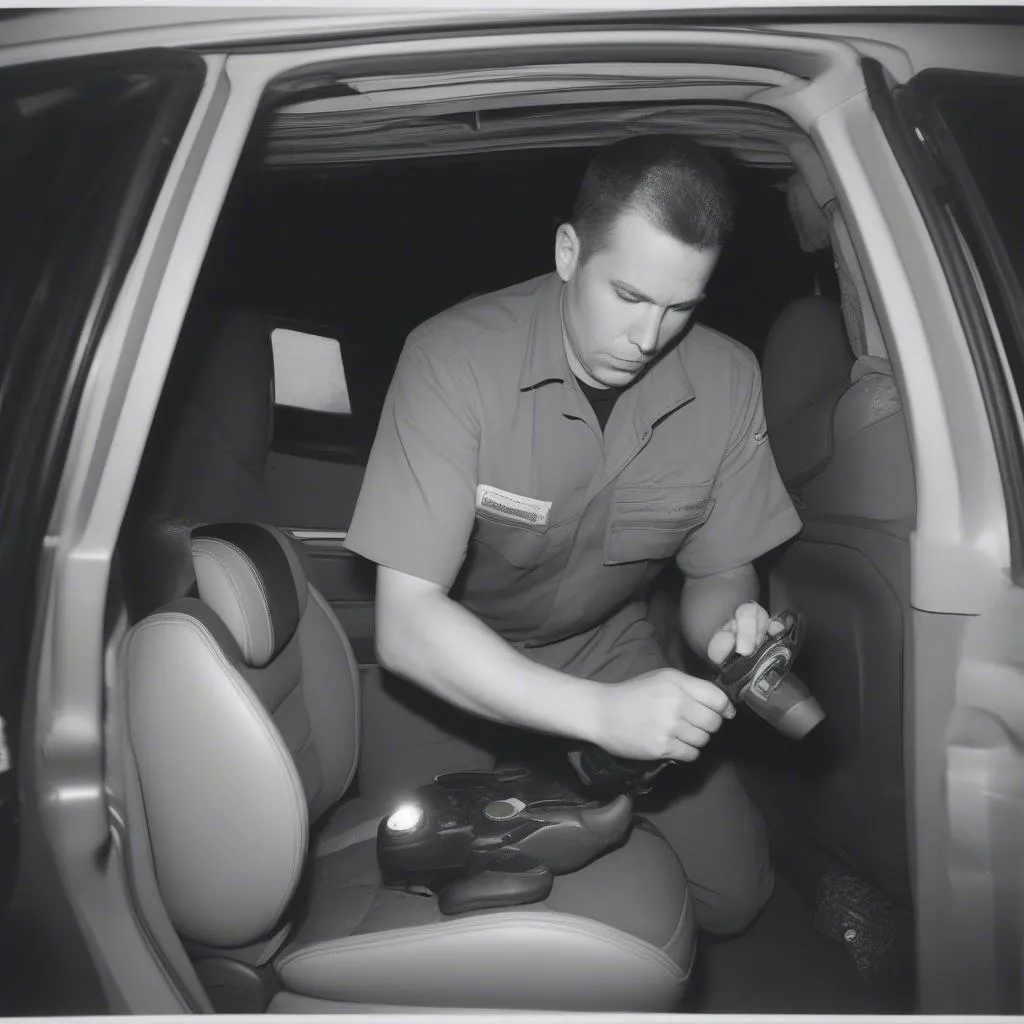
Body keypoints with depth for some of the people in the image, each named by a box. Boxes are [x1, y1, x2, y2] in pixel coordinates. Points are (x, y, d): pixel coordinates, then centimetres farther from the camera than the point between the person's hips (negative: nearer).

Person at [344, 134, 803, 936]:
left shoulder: (728, 380, -15)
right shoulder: (456, 358, -28)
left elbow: (719, 574, -3)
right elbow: (406, 622, -32)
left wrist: (728, 629, -27)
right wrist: (601, 711, -42)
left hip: (610, 649, 3)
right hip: (457, 661, -2)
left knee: (733, 895, 0)